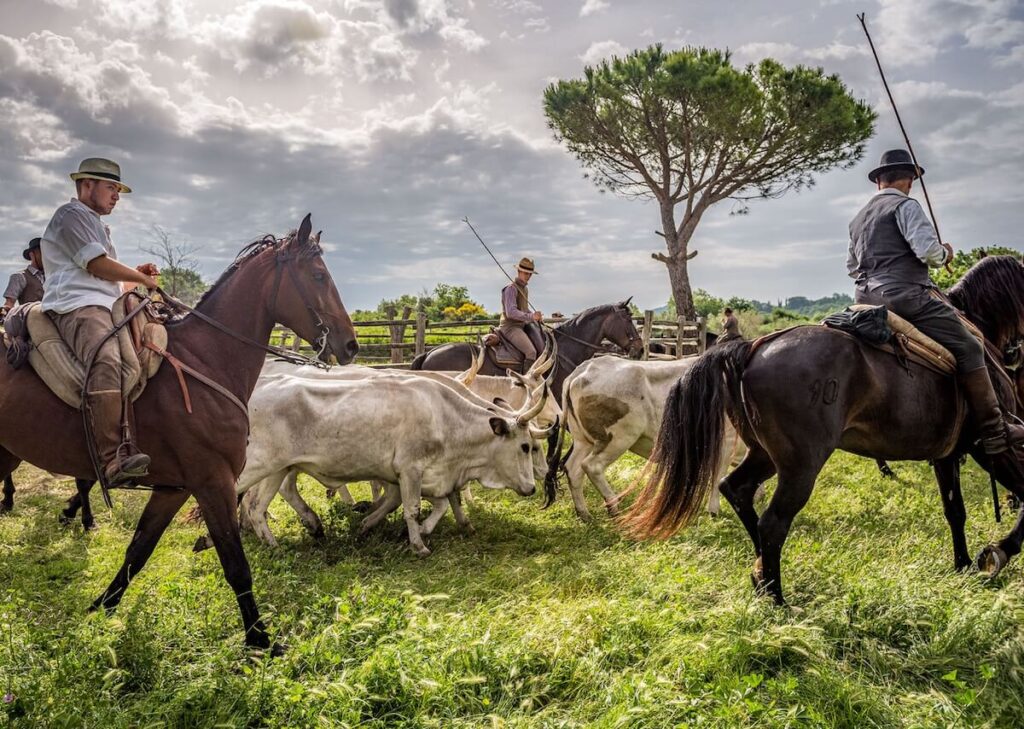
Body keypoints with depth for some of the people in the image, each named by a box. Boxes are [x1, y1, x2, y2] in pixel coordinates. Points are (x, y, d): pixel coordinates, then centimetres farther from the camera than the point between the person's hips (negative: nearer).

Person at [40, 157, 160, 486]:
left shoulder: (95, 224, 32)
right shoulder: (71, 215, 0)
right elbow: (98, 265, -11)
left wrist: (136, 273, 18)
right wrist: (144, 279, 1)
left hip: (105, 308, 11)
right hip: (77, 307, -11)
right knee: (107, 360, -37)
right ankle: (115, 458, -51)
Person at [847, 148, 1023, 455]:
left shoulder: (858, 219, 20)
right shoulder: (905, 205, -5)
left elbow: (851, 267, 25)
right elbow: (927, 249, -17)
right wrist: (945, 255, 2)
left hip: (866, 298, 9)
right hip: (906, 295, -9)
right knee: (969, 349, -3)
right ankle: (995, 433, -4)